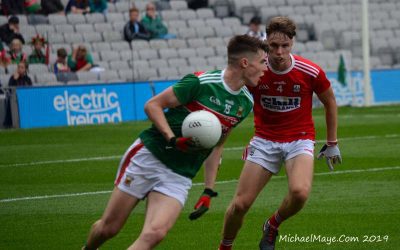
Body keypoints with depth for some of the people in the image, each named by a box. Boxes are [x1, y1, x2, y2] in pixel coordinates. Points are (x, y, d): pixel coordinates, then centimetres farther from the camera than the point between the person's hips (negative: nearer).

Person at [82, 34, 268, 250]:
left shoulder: (245, 103, 5)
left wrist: (209, 191, 11)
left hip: (179, 177, 4)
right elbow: (153, 105, -8)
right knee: (109, 227, 4)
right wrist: (173, 140, -22)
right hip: (147, 157, -4)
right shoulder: (201, 82, -15)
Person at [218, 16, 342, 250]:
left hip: (300, 139, -1)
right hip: (265, 141, 1)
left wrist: (332, 143, 11)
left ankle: (273, 226, 3)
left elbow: (330, 102, 6)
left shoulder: (311, 72, -13)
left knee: (300, 192, -29)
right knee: (241, 204, -7)